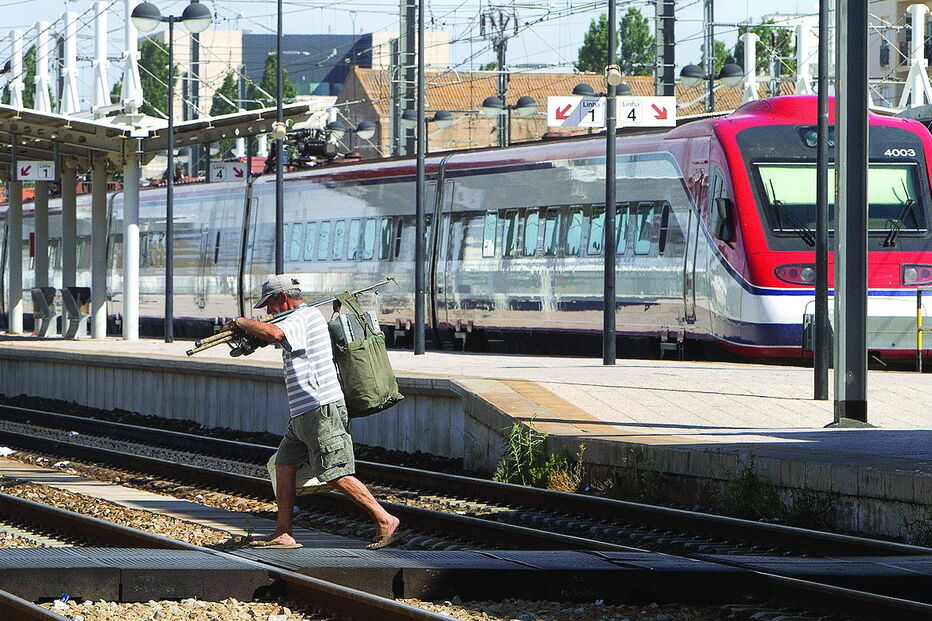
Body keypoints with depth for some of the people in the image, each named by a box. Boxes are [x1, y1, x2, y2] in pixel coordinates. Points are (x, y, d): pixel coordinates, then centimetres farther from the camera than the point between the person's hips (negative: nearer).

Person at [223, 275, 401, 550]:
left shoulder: (304, 317, -12)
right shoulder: (303, 318, 21)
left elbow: (274, 334, -30)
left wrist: (241, 322, -16)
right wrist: (249, 332, 5)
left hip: (321, 410, -11)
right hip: (303, 414, 11)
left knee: (337, 475, -11)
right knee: (284, 465, 10)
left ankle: (385, 521, -8)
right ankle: (283, 535, 12)